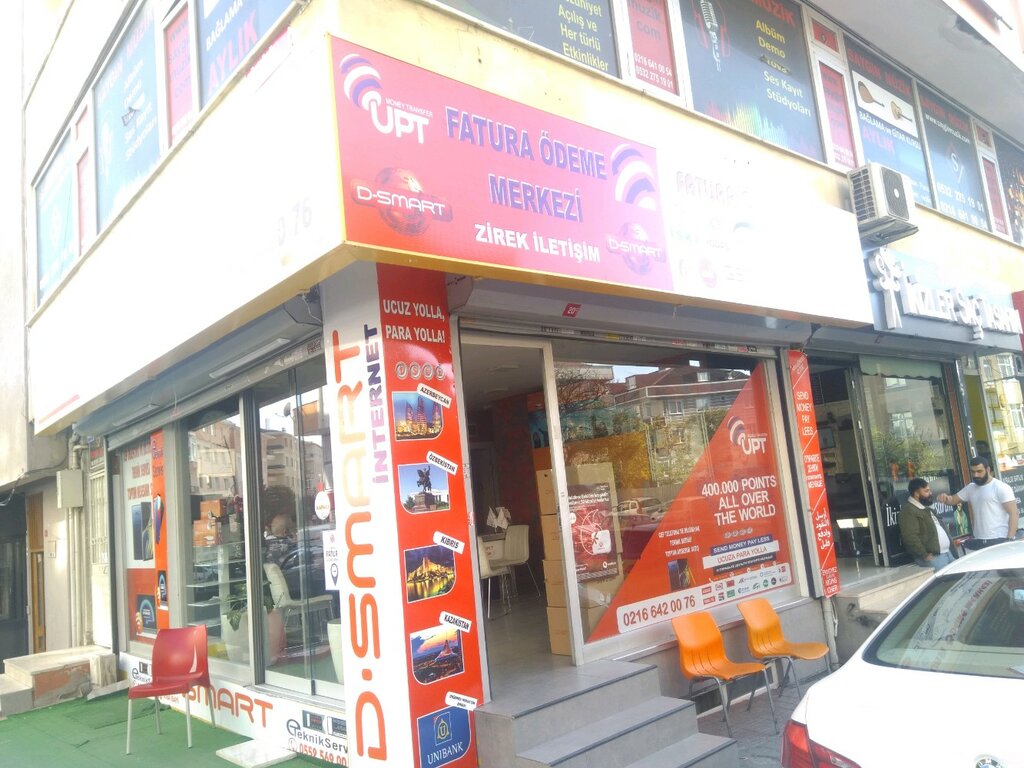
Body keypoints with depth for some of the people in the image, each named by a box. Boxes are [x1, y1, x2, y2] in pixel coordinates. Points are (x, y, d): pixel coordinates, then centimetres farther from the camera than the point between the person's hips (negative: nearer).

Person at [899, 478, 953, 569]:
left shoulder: (927, 508, 19)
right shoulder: (909, 511, -15)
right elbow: (911, 538, -23)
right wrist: (925, 556, -20)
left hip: (947, 553, 10)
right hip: (933, 558, -10)